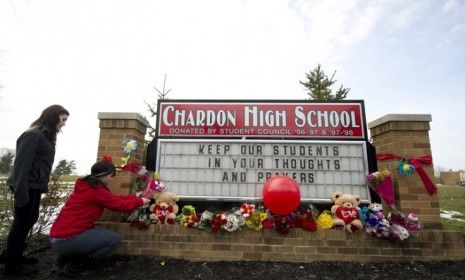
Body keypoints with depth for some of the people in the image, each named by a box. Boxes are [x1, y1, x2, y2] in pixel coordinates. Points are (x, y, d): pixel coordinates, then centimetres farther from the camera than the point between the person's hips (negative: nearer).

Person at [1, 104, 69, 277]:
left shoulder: (47, 136, 12)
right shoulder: (33, 134, -16)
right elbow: (21, 163, -20)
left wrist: (44, 184, 15)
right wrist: (21, 191, -21)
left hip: (35, 186, 9)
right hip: (27, 187, -9)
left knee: (30, 219, 17)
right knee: (21, 223, 2)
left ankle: (14, 254, 33)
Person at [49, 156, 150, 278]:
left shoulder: (88, 186, 9)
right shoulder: (95, 190, -21)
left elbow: (113, 198, 12)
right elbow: (120, 205, -13)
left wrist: (134, 197, 13)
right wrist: (139, 201, 2)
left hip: (60, 236, 10)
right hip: (65, 240, -10)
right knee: (114, 238, -8)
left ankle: (66, 258, 19)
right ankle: (74, 267, 1)